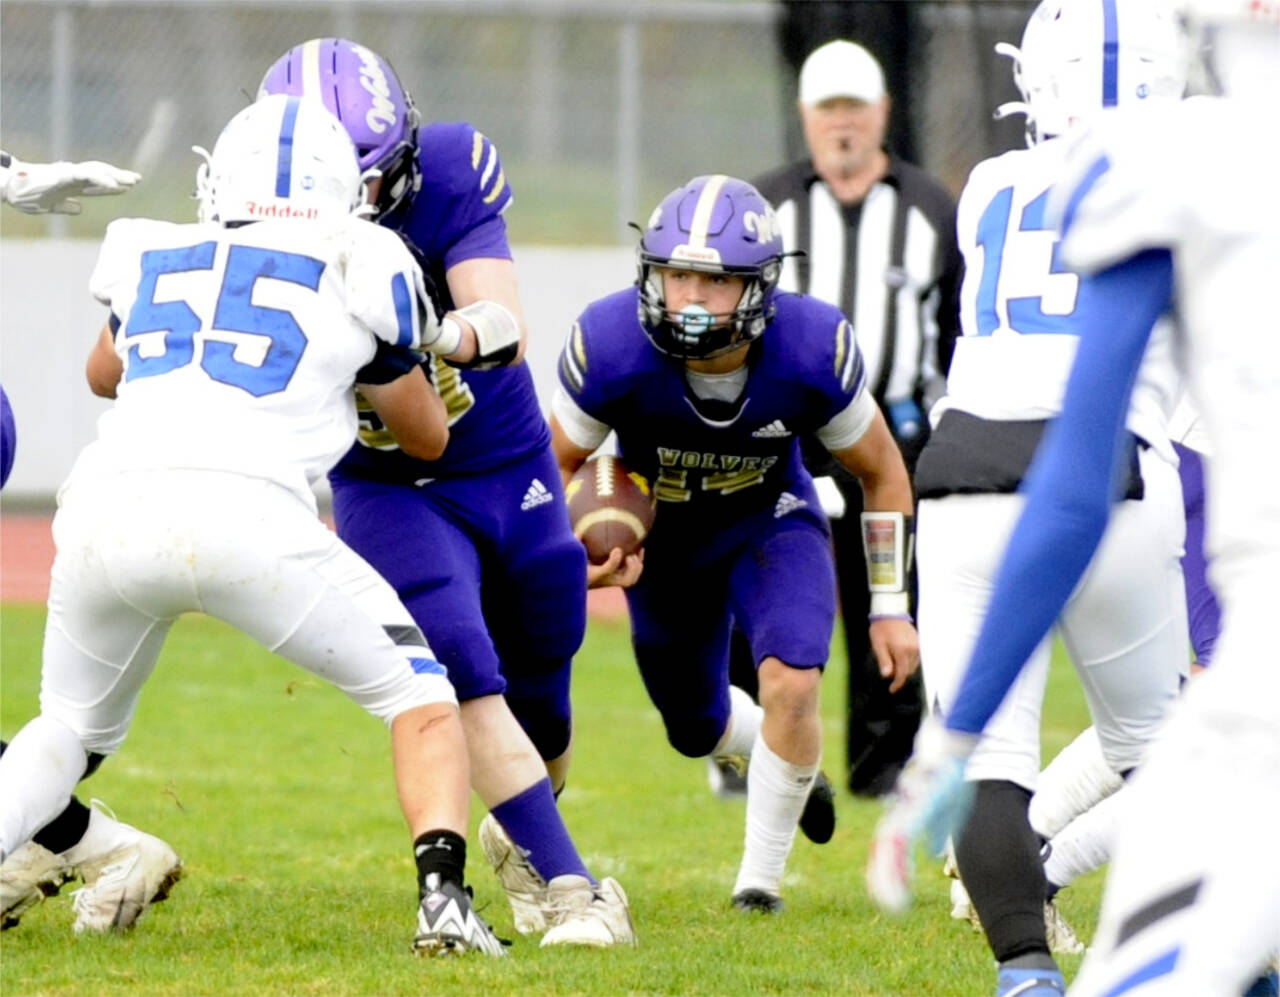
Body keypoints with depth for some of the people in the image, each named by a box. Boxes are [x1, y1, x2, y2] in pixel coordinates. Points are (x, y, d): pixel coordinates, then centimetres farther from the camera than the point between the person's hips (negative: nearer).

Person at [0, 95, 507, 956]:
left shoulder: (153, 258, 26)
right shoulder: (358, 271, 17)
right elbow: (427, 434, 31)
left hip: (108, 506, 4)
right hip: (244, 511, -3)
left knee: (72, 732, 28)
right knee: (420, 697, 13)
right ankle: (443, 898, -9)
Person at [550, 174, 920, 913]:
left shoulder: (812, 349, -31)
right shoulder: (614, 346, -33)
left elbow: (881, 470, -12)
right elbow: (560, 462, -13)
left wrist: (891, 603, -9)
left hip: (768, 521, -1)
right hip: (663, 538, 1)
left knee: (791, 683, -25)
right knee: (699, 728, 16)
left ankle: (762, 876, -3)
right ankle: (793, 761, 53)